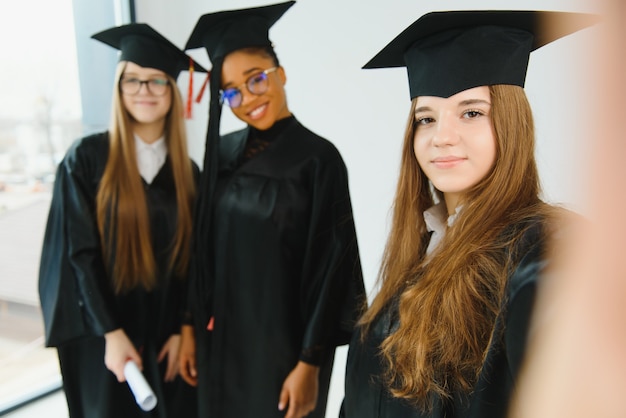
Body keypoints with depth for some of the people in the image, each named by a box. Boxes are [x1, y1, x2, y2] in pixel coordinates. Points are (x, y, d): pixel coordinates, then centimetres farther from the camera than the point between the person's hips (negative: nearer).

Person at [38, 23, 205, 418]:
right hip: (104, 336, -2)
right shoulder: (87, 157, -6)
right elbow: (78, 252, -9)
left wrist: (183, 331, -2)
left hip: (166, 337, 3)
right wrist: (110, 332, -14)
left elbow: (193, 261, 5)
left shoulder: (187, 171, 3)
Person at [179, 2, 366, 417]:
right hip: (222, 338, 5)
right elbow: (203, 247, 7)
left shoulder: (318, 158, -15)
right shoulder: (223, 153, 1)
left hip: (284, 341, -5)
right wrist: (191, 326, 7)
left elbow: (329, 269, -14)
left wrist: (310, 363, -14)